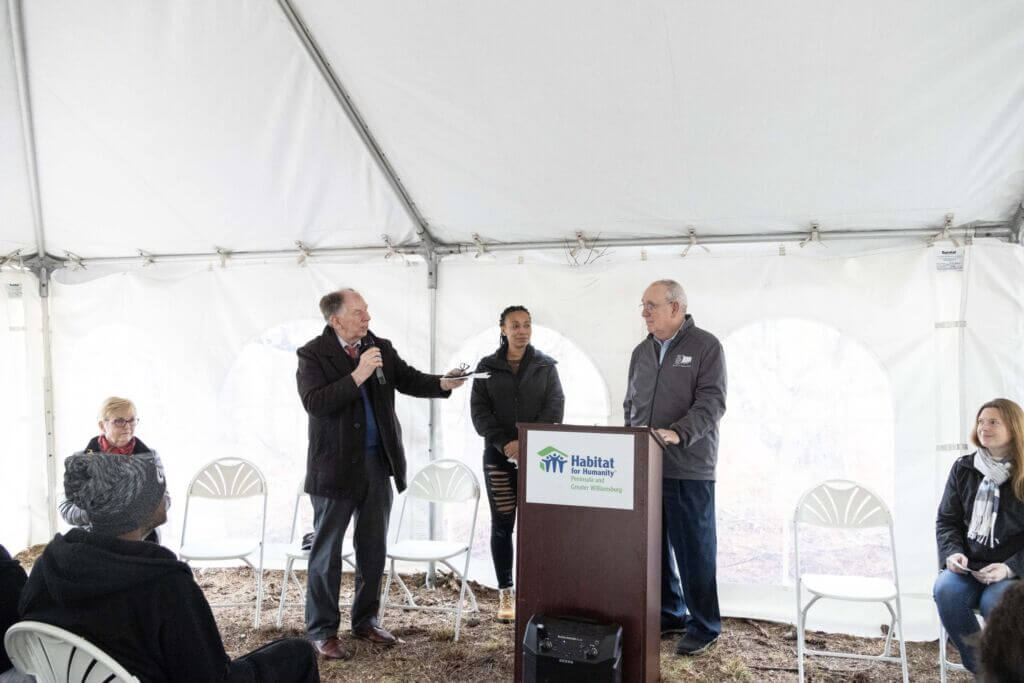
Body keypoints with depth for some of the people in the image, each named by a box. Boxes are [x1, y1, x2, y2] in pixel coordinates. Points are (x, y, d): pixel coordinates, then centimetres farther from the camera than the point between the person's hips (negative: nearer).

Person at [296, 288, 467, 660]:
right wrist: (358, 375, -26)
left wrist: (443, 383, -16)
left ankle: (365, 621, 30)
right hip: (336, 465, -5)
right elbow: (314, 403, -22)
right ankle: (321, 631, 18)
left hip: (378, 462, 5)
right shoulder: (313, 354, -10)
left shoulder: (381, 348, 5)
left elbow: (409, 380, 2)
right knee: (327, 550, 6)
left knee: (374, 548, 15)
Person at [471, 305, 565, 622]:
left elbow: (555, 408, -1)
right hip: (498, 456, 1)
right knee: (502, 525, 2)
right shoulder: (487, 367, 7)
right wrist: (504, 443, -12)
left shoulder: (546, 366, 7)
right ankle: (505, 594, 10)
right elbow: (479, 411, 1)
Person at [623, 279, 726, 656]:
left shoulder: (705, 346, -3)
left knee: (694, 548, 1)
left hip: (688, 468, -5)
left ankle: (703, 625, 14)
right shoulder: (642, 351, 15)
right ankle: (669, 614, 24)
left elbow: (712, 402, -12)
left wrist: (678, 433, -25)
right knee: (655, 544, 10)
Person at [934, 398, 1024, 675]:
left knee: (995, 603, -34)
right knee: (945, 591, -29)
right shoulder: (964, 468, 8)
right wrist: (952, 552, -8)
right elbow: (946, 520, 11)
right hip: (967, 565, 3)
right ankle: (980, 668, -9)